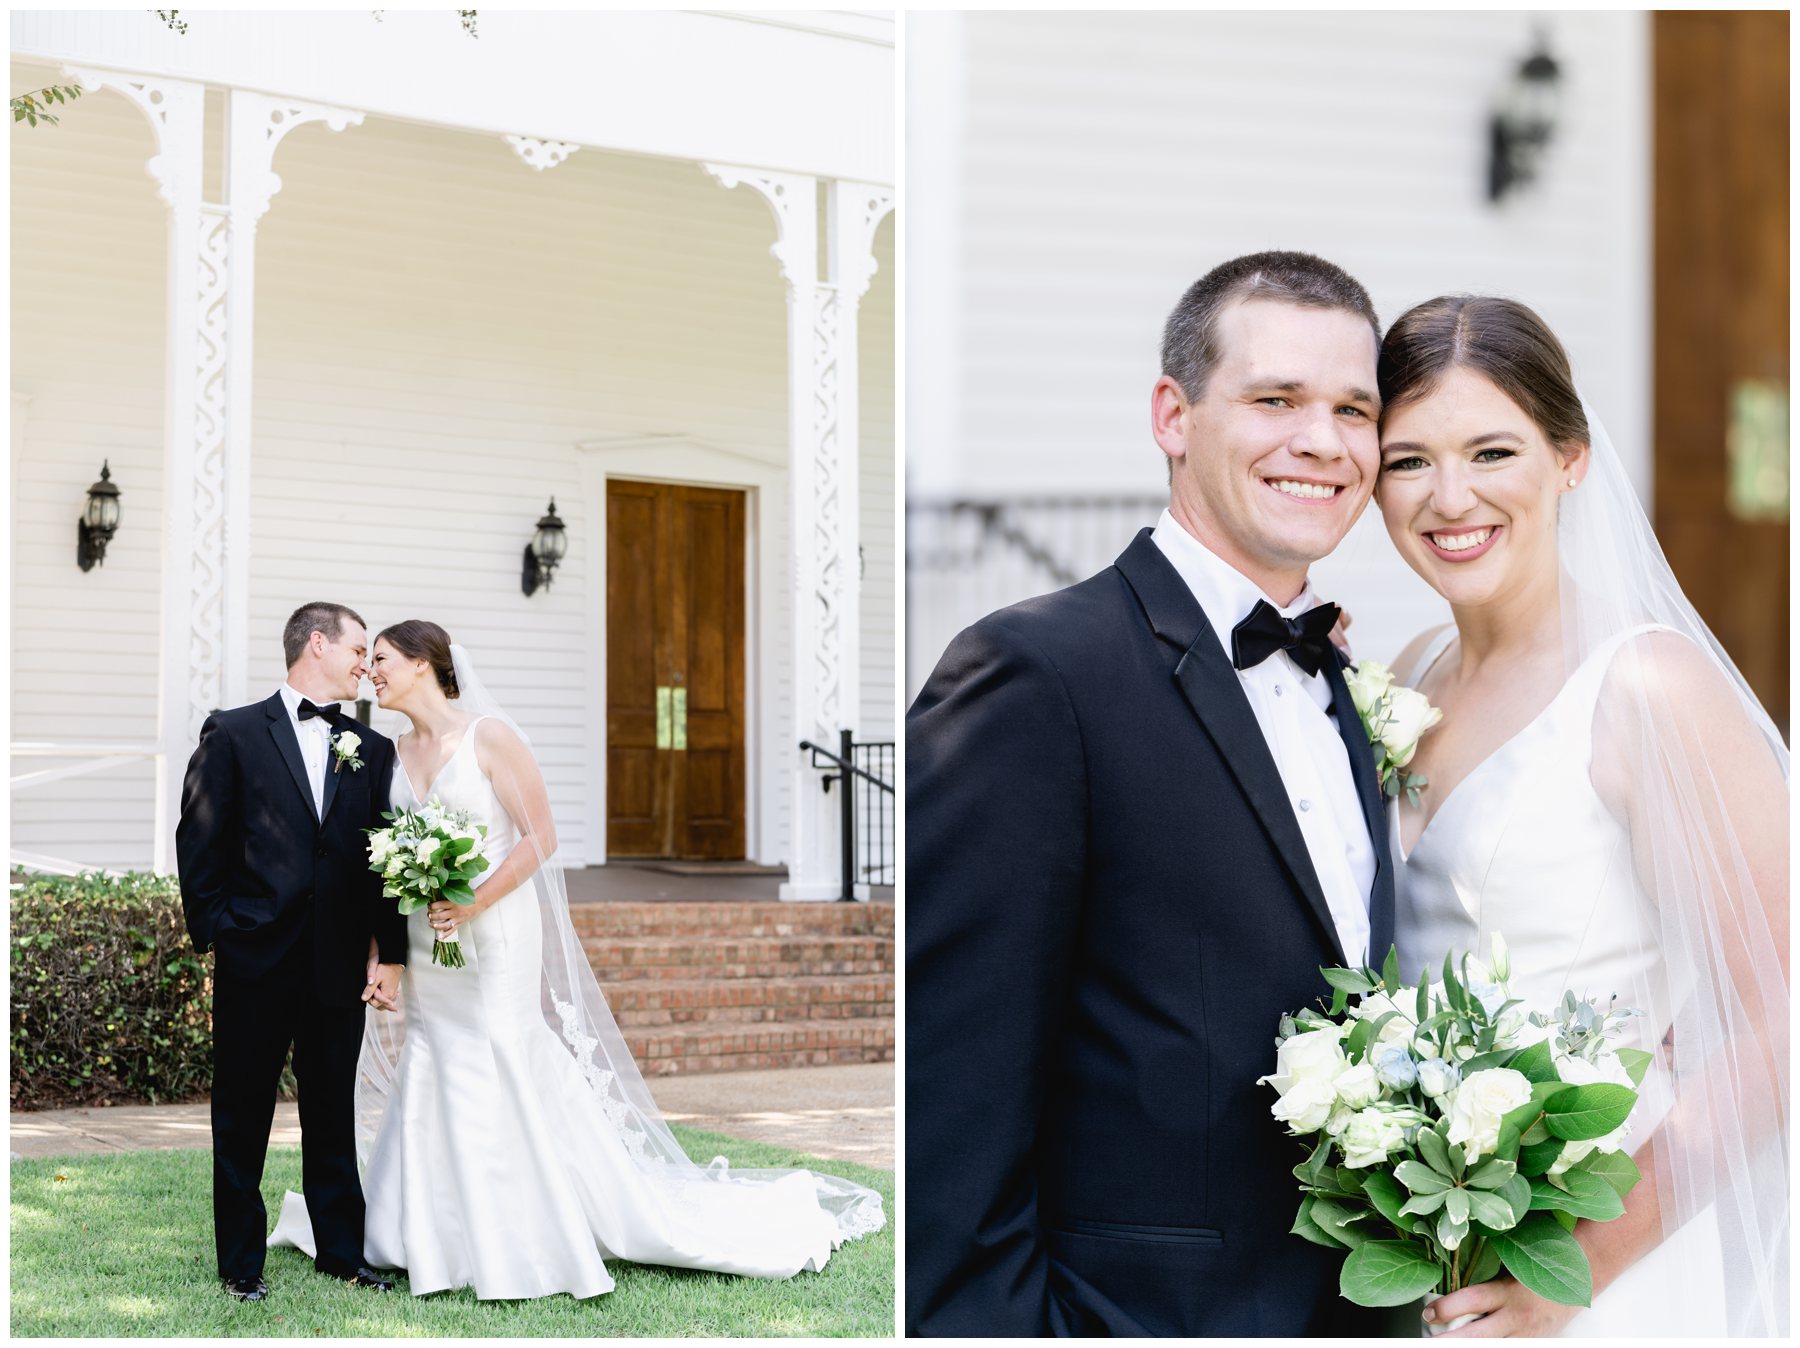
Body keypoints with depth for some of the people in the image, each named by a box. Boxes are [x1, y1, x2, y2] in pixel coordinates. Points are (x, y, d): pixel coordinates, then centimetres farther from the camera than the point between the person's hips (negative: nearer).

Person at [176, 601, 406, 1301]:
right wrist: (214, 932, -6)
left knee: (334, 1115, 11)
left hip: (341, 966, 3)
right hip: (254, 961, -3)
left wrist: (388, 954, 2)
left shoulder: (373, 750, 10)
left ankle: (341, 1250, 21)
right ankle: (241, 1262, 16)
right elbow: (199, 843, -1)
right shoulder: (234, 734, 1)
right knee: (242, 1118, 6)